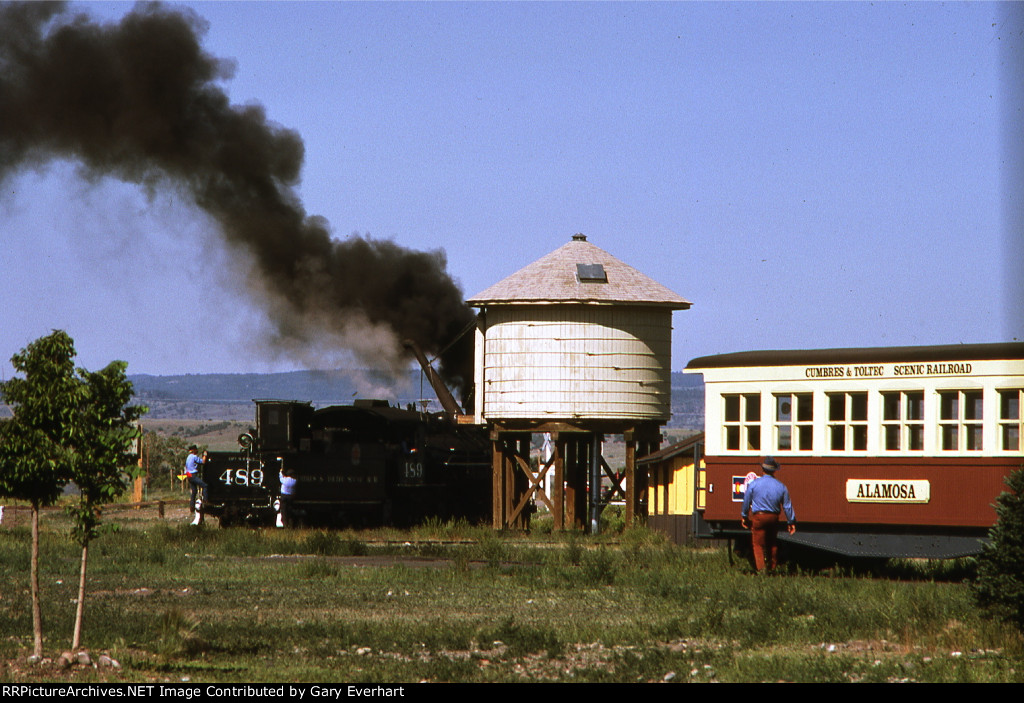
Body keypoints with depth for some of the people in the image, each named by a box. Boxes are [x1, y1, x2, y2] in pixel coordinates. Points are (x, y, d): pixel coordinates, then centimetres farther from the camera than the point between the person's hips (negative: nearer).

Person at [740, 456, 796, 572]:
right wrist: (791, 522, 13)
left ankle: (761, 568, -15)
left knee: (758, 544, -2)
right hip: (774, 518, 3)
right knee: (773, 544, 17)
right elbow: (787, 506, 4)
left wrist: (744, 516, 16)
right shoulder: (781, 486, 0)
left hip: (758, 516, -3)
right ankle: (772, 567, 21)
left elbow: (746, 502, 2)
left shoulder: (754, 484, -7)